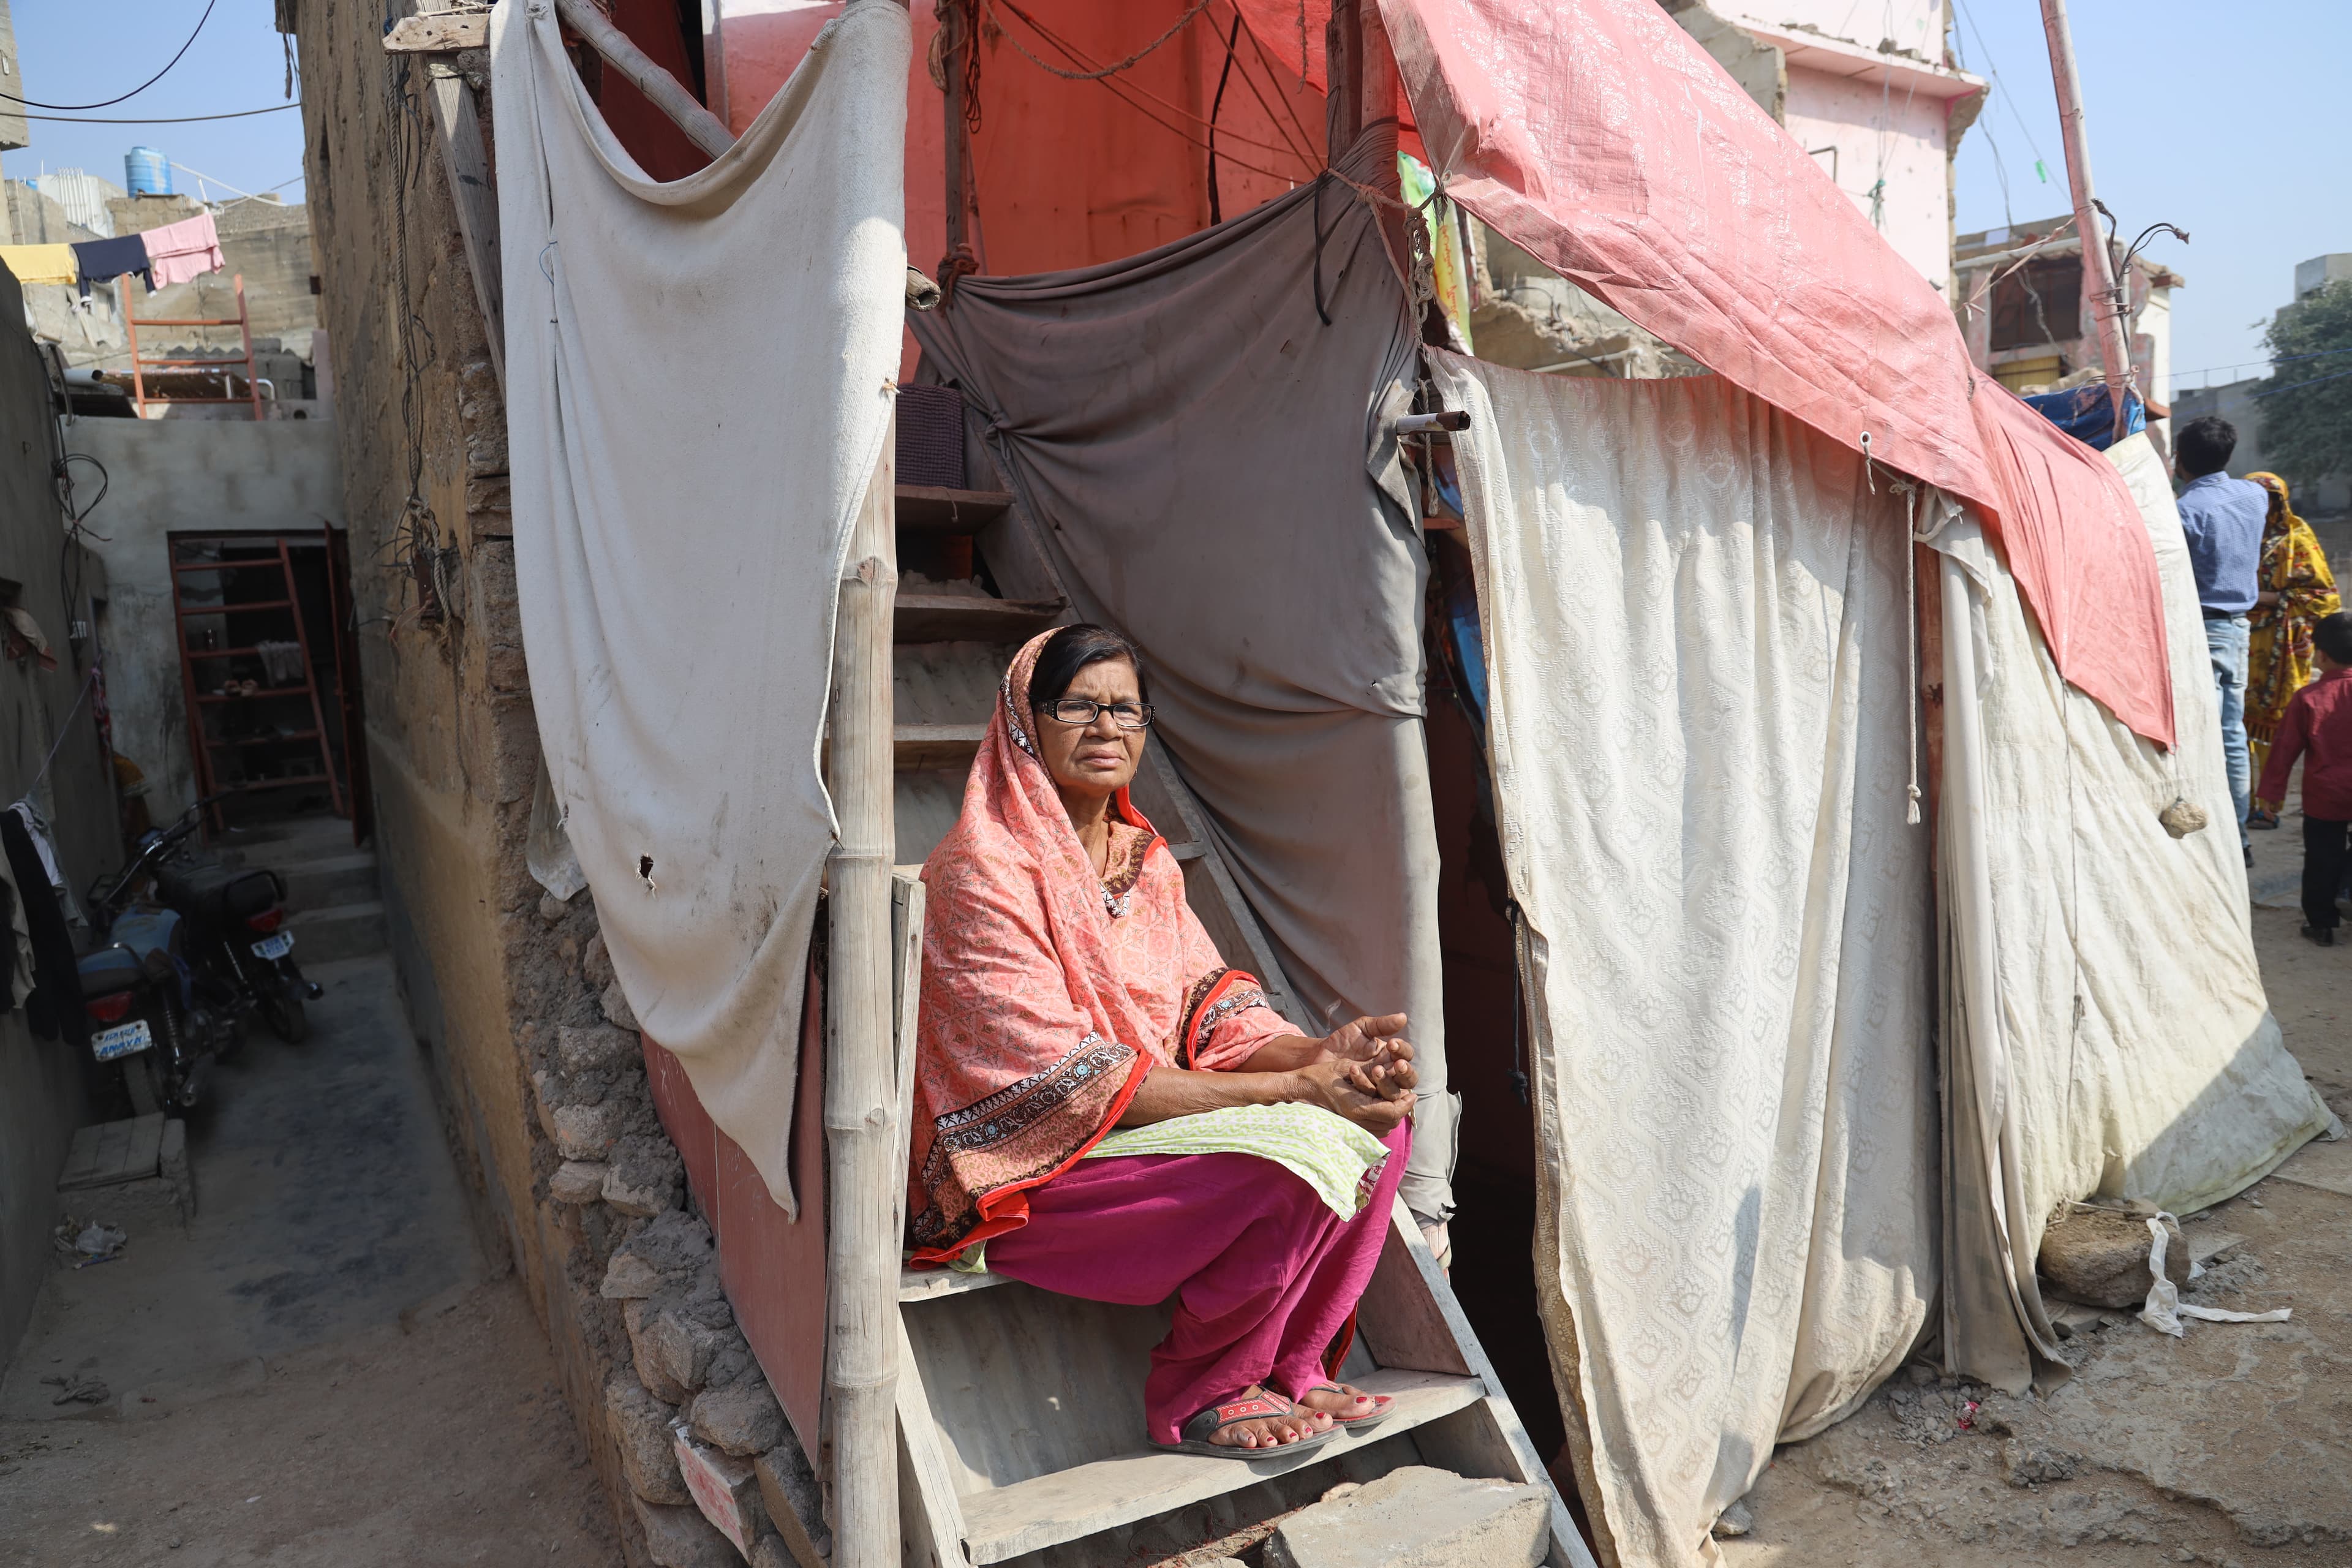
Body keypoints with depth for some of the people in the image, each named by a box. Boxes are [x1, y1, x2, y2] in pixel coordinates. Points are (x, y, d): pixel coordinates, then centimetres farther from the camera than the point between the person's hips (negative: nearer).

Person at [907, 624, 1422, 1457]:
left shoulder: (1143, 859, 9)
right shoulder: (983, 874, -17)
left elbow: (1211, 1012, 5)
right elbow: (1066, 1083, -22)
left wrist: (1321, 1052, -17)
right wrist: (1294, 1088, -24)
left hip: (1149, 1126, 8)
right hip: (1024, 1177, -8)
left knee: (1376, 1114, -6)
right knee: (1290, 1159, -26)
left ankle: (1288, 1368, 5)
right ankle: (1199, 1397, -3)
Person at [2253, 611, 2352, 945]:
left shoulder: (2307, 698, -9)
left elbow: (2285, 747, -5)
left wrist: (2272, 789, 4)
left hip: (2323, 799, -2)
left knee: (2322, 862, 7)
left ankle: (2321, 924, 12)